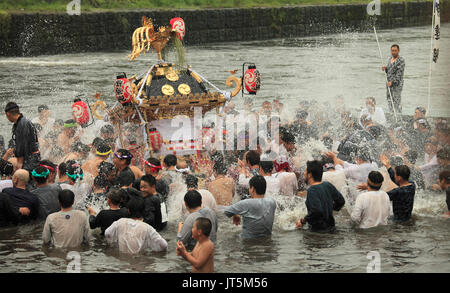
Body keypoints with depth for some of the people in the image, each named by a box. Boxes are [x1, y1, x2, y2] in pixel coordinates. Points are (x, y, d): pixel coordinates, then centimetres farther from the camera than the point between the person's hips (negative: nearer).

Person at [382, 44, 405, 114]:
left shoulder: (401, 60, -13)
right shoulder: (390, 59, 13)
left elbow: (400, 73, -19)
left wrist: (392, 82, -25)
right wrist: (385, 68, -1)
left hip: (397, 84, -8)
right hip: (389, 83, 8)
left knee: (397, 101, -9)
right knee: (389, 100, 10)